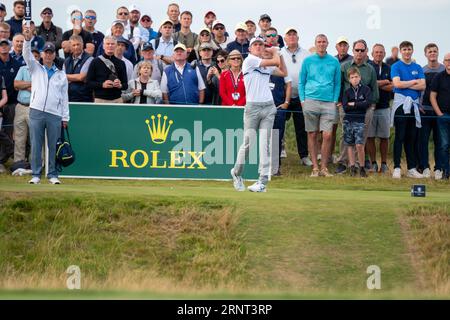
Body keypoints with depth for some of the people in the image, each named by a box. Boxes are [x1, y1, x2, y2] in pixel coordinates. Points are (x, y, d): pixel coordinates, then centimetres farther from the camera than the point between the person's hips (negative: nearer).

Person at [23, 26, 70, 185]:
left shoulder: (61, 75, 16)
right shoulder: (35, 68, 13)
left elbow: (64, 98, 14)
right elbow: (27, 55, -4)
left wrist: (65, 117, 8)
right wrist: (28, 40, -22)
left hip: (54, 115, 1)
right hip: (36, 112, -1)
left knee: (53, 146, 0)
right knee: (36, 145, -1)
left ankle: (53, 175, 6)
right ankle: (36, 175, 3)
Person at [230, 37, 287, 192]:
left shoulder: (268, 66, 15)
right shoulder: (249, 60, -3)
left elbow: (284, 73, 18)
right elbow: (275, 62, -7)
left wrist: (275, 52, 17)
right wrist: (275, 54, 14)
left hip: (268, 107, 5)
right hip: (252, 107, -5)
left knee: (265, 145, -2)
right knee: (248, 144, -3)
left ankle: (262, 181, -5)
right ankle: (237, 173, 20)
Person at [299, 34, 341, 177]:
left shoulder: (334, 62, 9)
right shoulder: (308, 61, 8)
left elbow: (337, 83, 14)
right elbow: (301, 82, 11)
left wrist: (335, 101, 3)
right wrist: (303, 100, 1)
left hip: (328, 102, 0)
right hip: (311, 100, 0)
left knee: (327, 135, -9)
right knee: (312, 135, 2)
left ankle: (324, 167, -1)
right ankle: (315, 167, 7)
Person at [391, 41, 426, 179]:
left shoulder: (418, 68, 13)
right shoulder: (396, 66, 1)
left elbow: (423, 86, 1)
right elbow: (397, 83, -13)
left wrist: (405, 85, -8)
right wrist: (414, 82, -3)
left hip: (414, 104, 4)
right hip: (401, 103, -4)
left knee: (412, 137, 6)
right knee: (400, 136, -6)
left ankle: (412, 168, 9)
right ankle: (397, 168, -5)